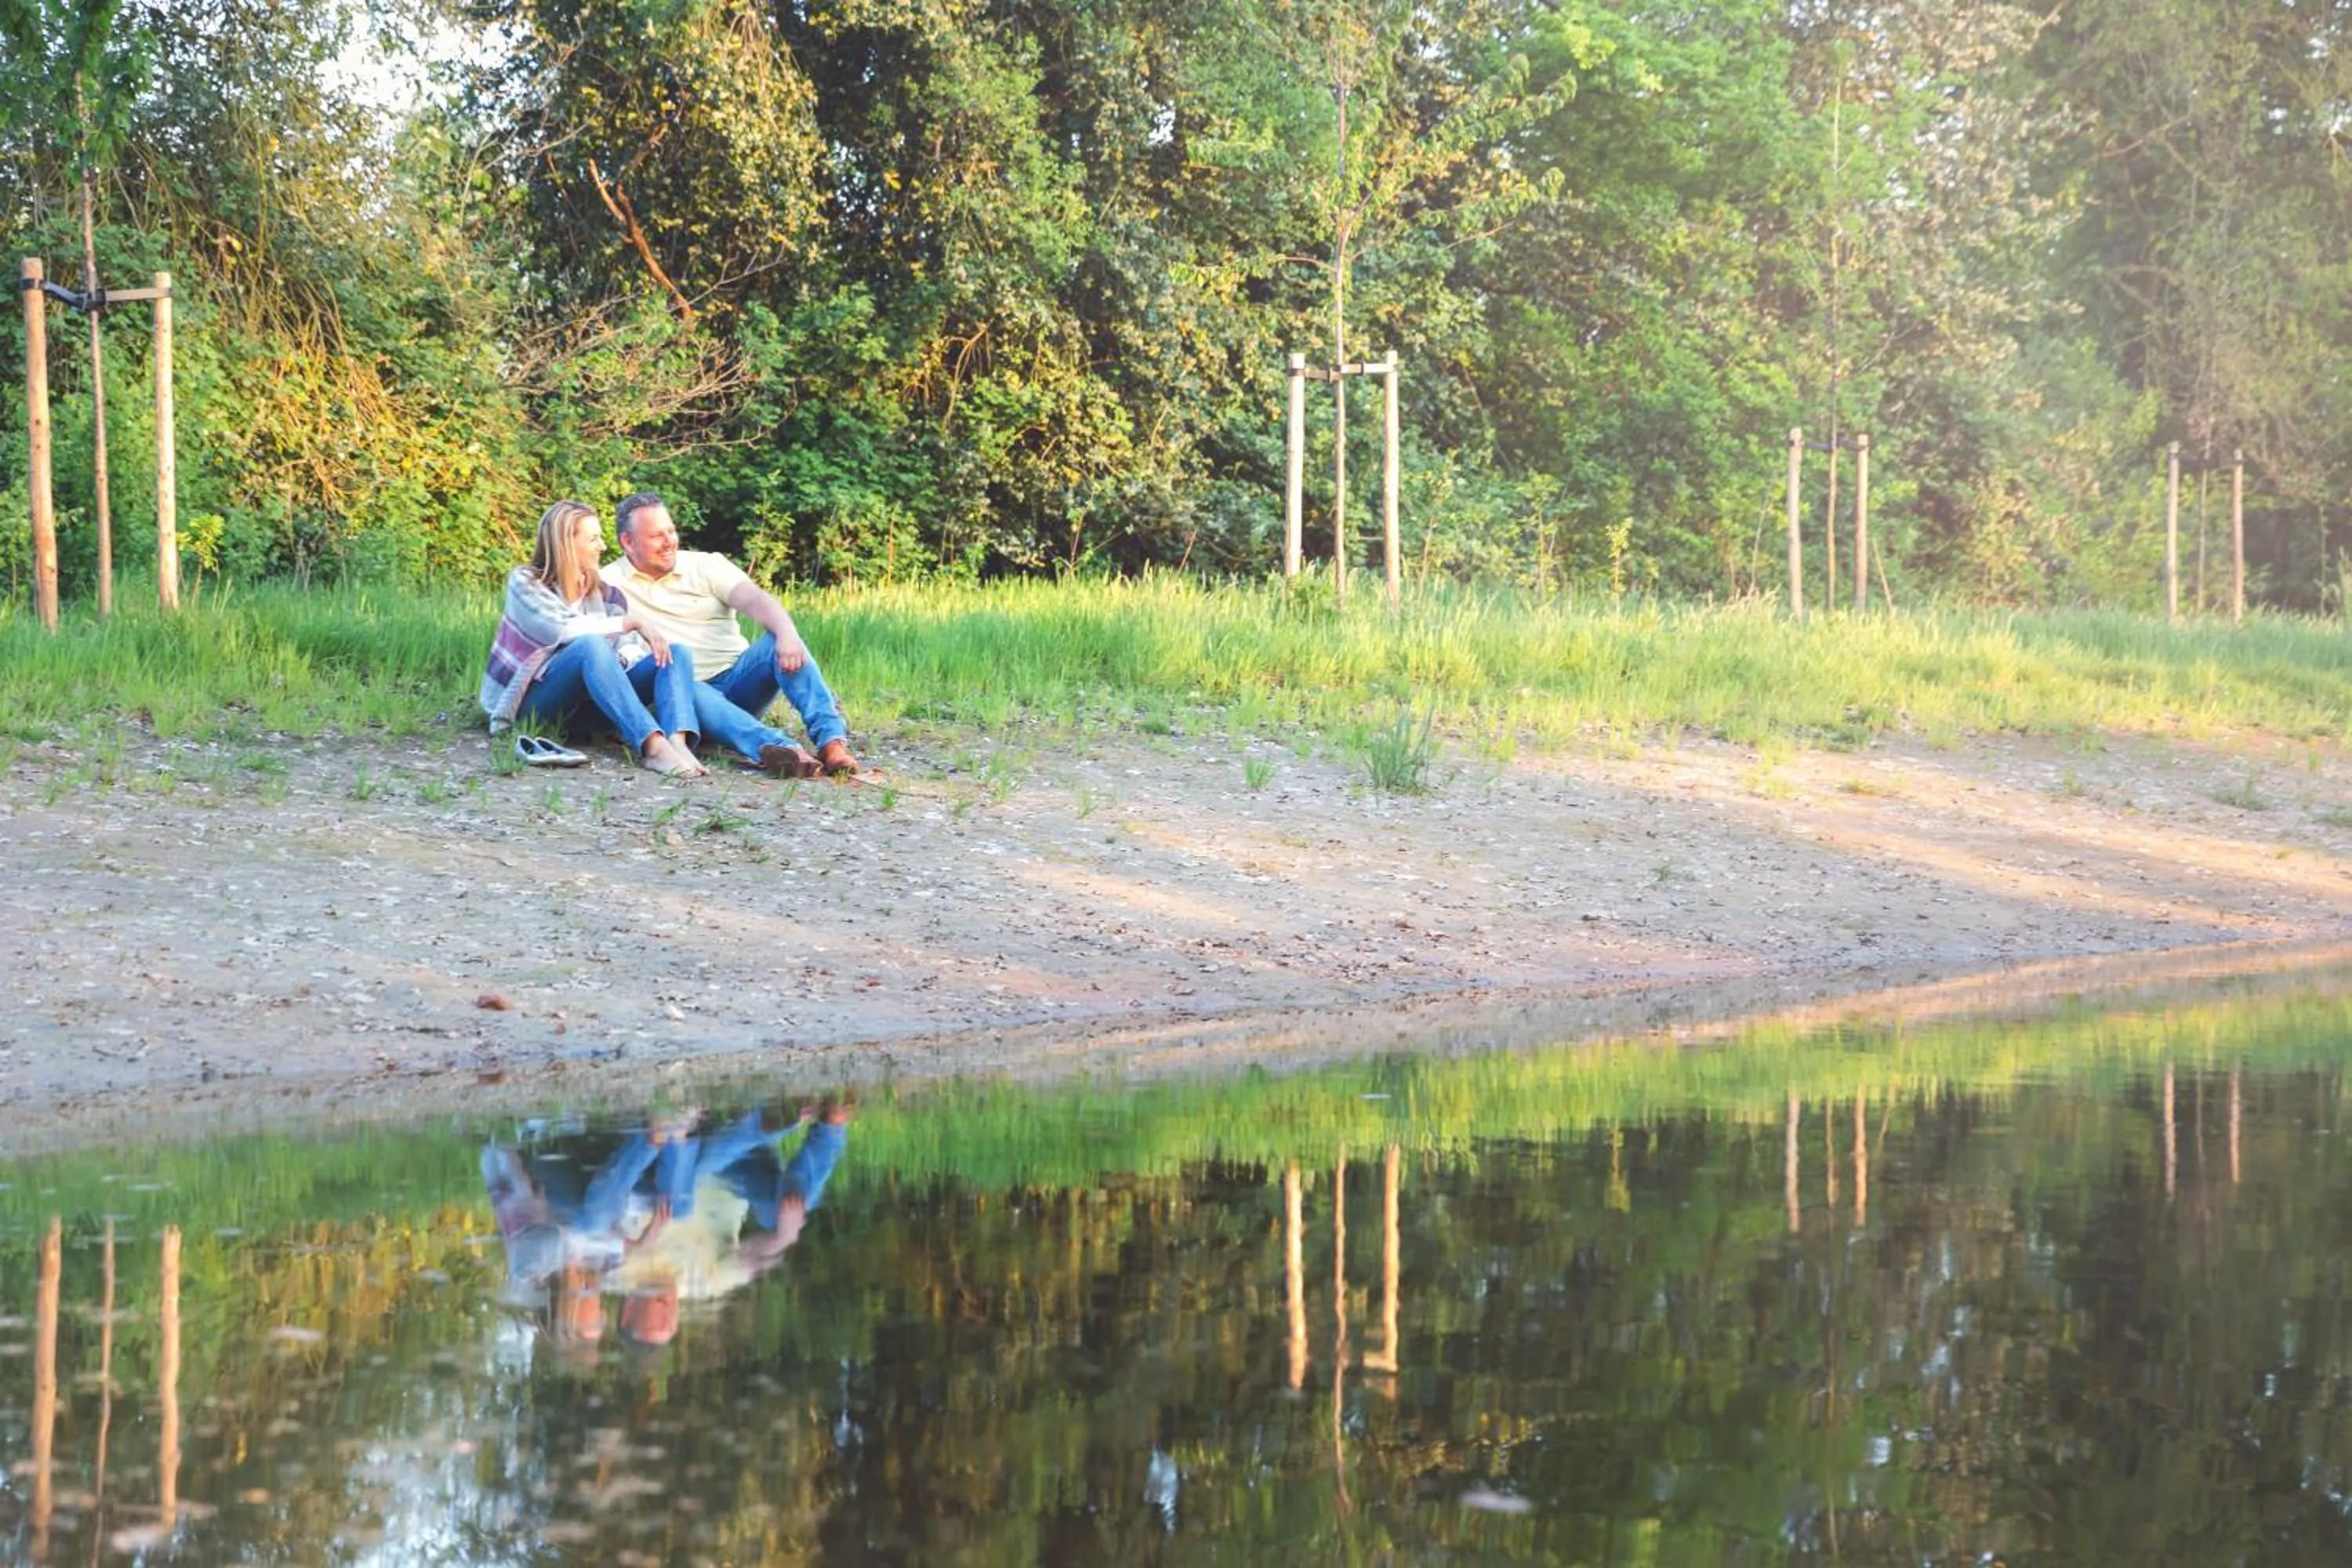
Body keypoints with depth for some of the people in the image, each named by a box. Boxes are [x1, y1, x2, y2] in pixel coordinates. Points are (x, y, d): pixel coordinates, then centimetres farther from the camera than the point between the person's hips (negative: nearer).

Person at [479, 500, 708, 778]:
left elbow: (630, 644, 3)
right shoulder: (525, 582, -1)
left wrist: (625, 659, -22)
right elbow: (562, 630, -20)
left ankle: (677, 742, -45)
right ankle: (652, 745, -51)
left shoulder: (601, 591, 16)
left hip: (587, 702, 6)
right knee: (591, 645, -34)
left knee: (676, 653, -14)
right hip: (536, 701, -6)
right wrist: (634, 620, -22)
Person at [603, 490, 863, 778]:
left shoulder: (705, 565, 9)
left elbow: (755, 599, -9)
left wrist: (787, 634, -31)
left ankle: (831, 740, -40)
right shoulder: (610, 584, 7)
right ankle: (777, 748, -62)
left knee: (779, 642, -24)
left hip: (739, 674, 3)